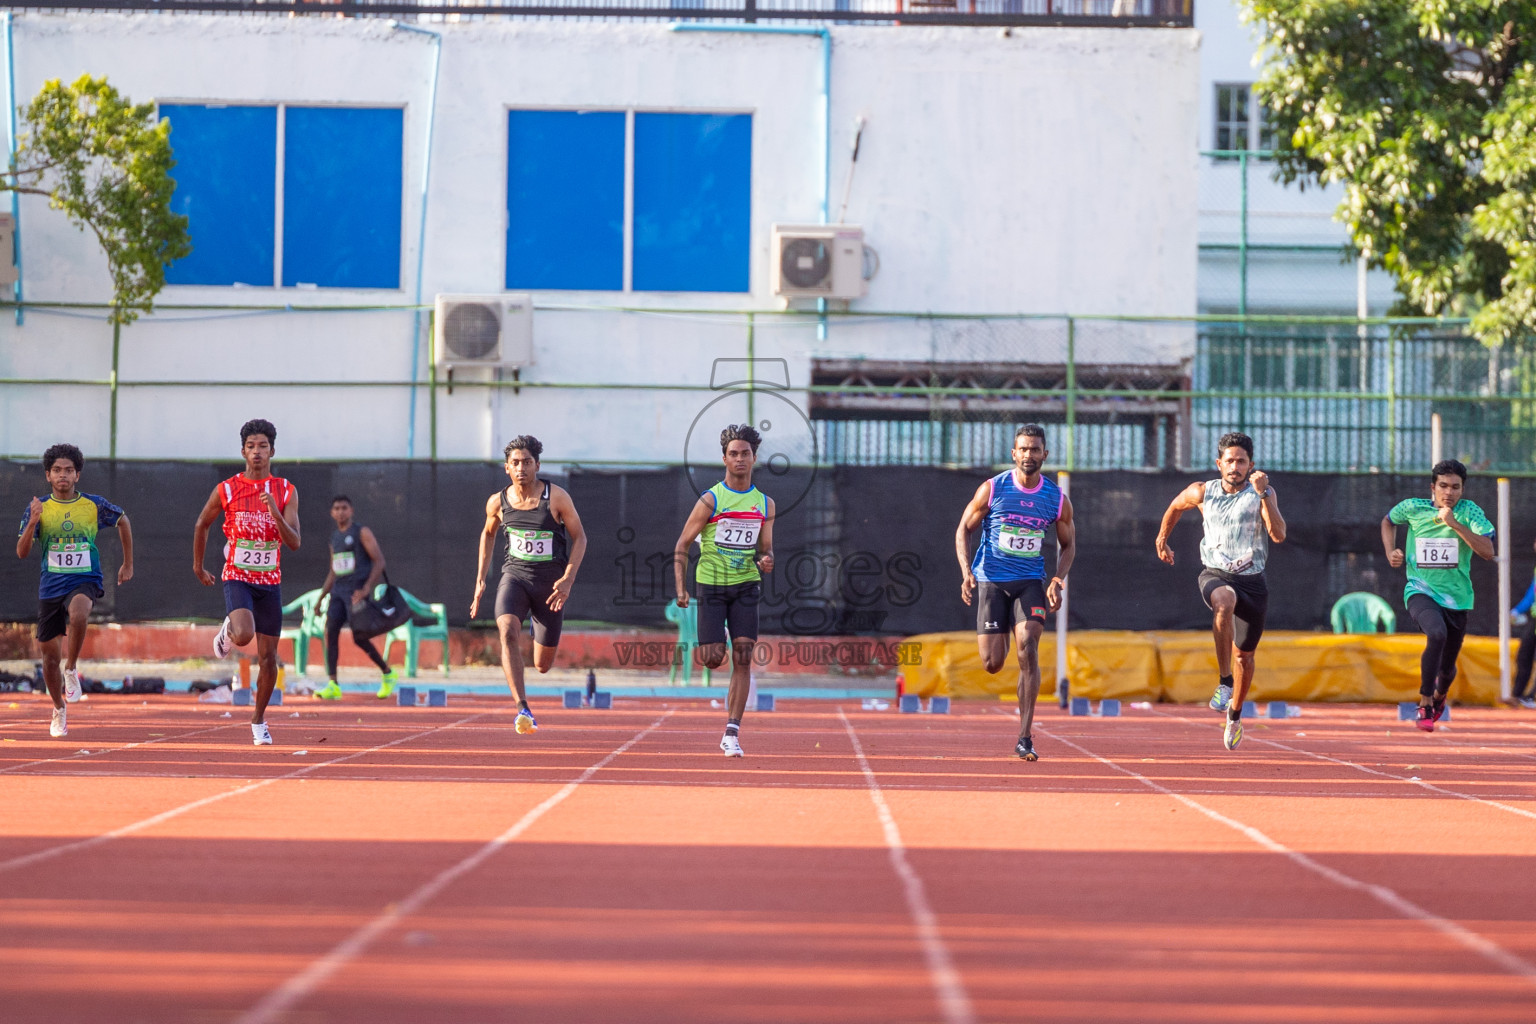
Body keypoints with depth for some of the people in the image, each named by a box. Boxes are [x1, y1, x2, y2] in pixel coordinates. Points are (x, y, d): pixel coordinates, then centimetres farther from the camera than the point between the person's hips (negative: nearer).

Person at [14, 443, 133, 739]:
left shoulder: (94, 505, -2)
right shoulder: (39, 508, -1)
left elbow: (123, 521, 18)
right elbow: (22, 552, -4)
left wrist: (128, 564, 19)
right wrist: (32, 523, -22)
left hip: (85, 581, -2)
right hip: (51, 584, 2)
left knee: (78, 613, -38)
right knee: (50, 654, 6)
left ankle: (72, 669, -14)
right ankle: (59, 709, 31)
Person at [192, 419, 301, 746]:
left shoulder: (286, 492, -2)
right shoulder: (226, 490, -3)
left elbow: (294, 543, -9)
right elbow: (202, 525, 13)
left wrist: (275, 512, -24)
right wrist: (198, 566, 18)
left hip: (270, 581, 2)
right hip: (237, 577, -2)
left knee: (268, 656, 4)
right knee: (244, 635, -29)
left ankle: (258, 721, 22)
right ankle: (228, 631, 9)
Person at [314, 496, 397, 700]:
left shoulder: (362, 533, -2)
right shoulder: (335, 538, 18)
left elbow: (379, 561, -10)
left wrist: (366, 589, -20)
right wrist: (321, 598, 18)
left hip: (357, 592, -6)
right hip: (339, 591, 6)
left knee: (359, 638, -10)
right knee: (330, 631, -12)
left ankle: (388, 673, 13)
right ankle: (333, 685, -16)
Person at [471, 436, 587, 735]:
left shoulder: (556, 497, -10)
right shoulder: (498, 502, -2)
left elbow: (579, 536, -3)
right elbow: (488, 534, 18)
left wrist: (568, 579, -16)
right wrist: (481, 579, 14)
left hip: (550, 582, -1)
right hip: (515, 576, 1)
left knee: (543, 665, 8)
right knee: (507, 632, -31)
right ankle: (523, 709, -36)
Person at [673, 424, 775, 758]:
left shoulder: (765, 504, 5)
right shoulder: (710, 501, -6)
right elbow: (681, 546, -2)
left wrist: (765, 561, -11)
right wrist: (681, 589, -11)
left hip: (745, 586, 2)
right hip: (711, 584, -2)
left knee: (743, 658, -8)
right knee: (713, 658, -9)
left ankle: (731, 734, -6)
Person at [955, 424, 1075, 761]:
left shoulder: (1057, 499, 0)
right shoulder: (992, 490, -5)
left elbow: (1068, 545, 12)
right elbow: (964, 530, 2)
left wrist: (1058, 580, -5)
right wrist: (966, 573, -12)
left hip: (1030, 582, 0)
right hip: (991, 581, 0)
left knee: (1028, 648, -20)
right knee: (992, 664, -4)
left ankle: (1025, 737, -17)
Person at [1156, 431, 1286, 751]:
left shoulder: (1262, 494, -6)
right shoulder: (1203, 493, -1)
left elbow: (1278, 535, -20)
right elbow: (1175, 506, 22)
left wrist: (1263, 494, -27)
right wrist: (1162, 539, 28)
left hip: (1252, 581, 1)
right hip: (1215, 575, -1)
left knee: (1244, 655, 11)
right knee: (1224, 602, -39)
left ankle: (1235, 714, 37)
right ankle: (1224, 680, -32)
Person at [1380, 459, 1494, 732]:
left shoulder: (1469, 512, -8)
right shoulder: (1413, 508, -4)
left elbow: (1488, 551, -21)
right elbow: (1388, 521, 19)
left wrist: (1455, 524, -27)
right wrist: (1390, 553, 2)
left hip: (1456, 597, 2)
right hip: (1420, 591, -2)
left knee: (1447, 667, 13)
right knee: (1437, 634, -34)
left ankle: (1440, 695, 52)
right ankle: (1425, 704, -23)